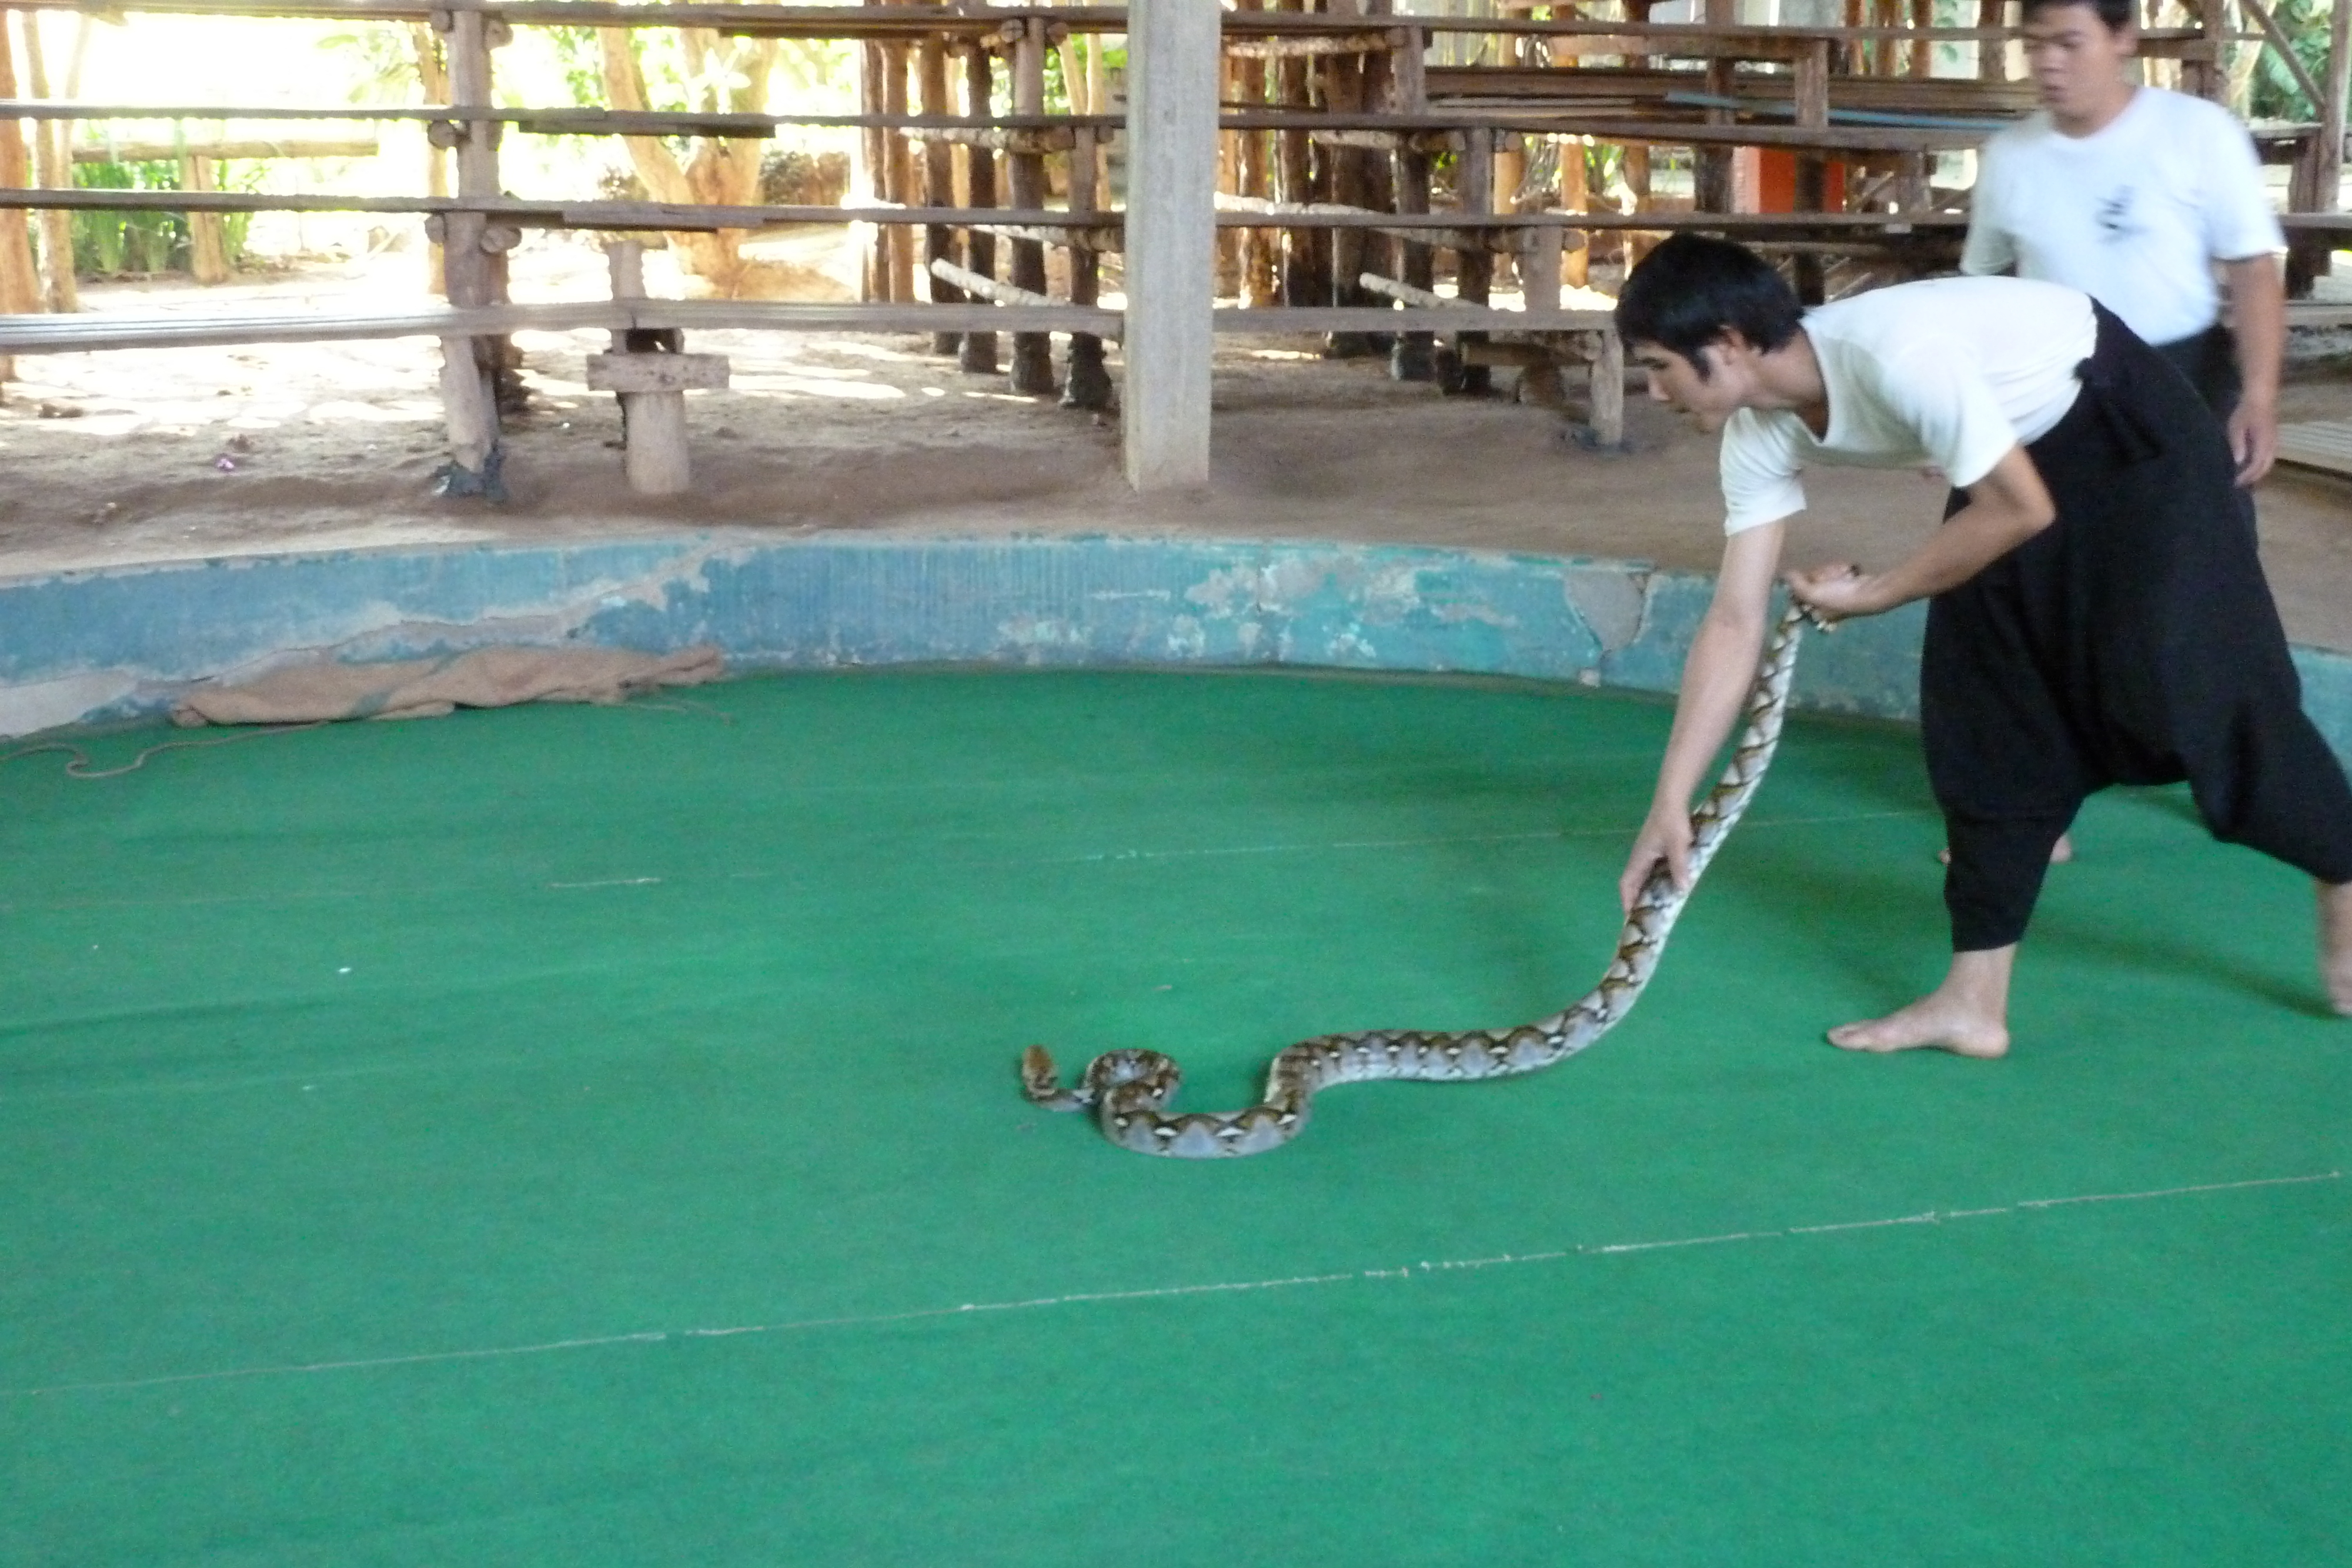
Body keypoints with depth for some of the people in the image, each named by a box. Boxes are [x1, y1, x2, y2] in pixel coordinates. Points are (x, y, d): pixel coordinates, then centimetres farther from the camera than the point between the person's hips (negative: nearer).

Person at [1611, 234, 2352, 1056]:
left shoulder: (1897, 352, -36)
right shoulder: (1759, 434, -12)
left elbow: (2021, 512, -27)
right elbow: (1734, 624, -10)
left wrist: (1872, 594, -17)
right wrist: (1669, 804, -12)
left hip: (2133, 437, -7)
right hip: (2024, 451, 7)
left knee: (2191, 686, -9)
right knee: (1983, 707, 0)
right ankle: (1974, 1002, 4)